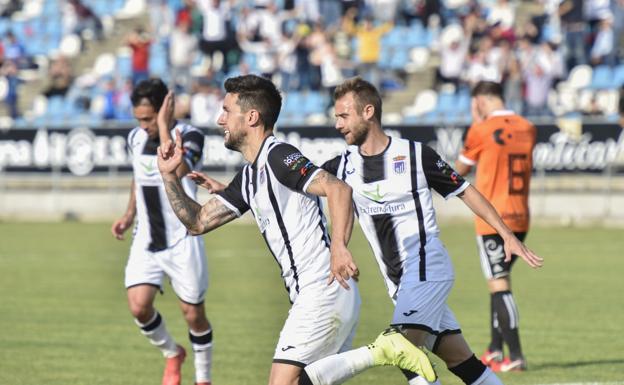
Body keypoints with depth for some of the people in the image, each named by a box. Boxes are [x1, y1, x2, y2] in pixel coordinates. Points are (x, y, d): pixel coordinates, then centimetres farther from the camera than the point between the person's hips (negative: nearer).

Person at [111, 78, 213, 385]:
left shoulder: (190, 136, -15)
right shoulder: (136, 139, 3)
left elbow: (176, 171, -37)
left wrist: (164, 128, -36)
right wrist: (130, 213, 12)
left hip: (182, 241, -4)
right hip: (146, 240, 4)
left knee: (193, 314, 3)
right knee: (138, 307, -11)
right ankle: (172, 354, 17)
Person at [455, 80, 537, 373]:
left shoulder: (481, 130, -10)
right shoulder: (527, 129, 6)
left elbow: (460, 169, 5)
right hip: (520, 218, 6)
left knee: (499, 285, -7)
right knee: (499, 281, 19)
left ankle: (515, 356, -14)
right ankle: (495, 349, 24)